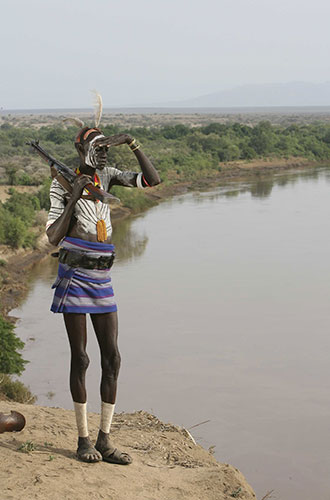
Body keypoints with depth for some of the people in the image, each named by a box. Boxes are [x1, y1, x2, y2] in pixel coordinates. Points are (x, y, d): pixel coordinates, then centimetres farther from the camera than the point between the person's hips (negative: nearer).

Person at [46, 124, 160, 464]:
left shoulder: (107, 176, 10)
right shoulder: (63, 184, -4)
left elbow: (152, 180, 1)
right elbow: (53, 237, -11)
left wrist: (130, 142, -7)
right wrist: (73, 198, -19)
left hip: (102, 279, 5)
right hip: (73, 276, -5)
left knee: (111, 357, 2)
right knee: (80, 358, -1)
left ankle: (104, 441, 10)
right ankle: (83, 439, 11)